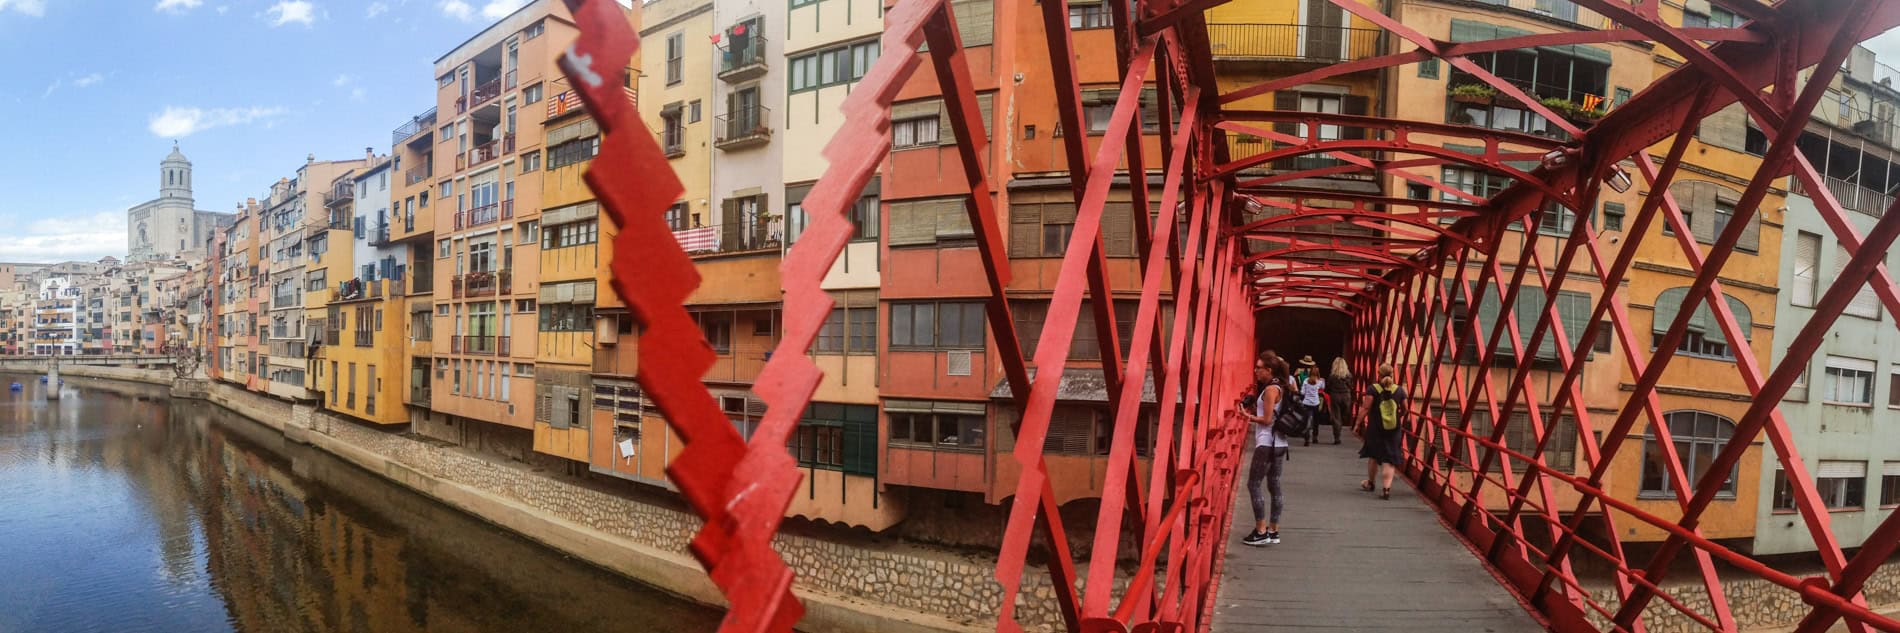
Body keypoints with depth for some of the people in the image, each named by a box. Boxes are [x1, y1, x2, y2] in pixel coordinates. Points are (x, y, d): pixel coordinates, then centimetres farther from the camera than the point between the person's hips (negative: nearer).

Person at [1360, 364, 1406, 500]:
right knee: (1389, 459, 3)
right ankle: (1386, 487, -11)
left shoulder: (1373, 389, -9)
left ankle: (1370, 483, 34)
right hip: (1394, 429, 1)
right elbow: (1404, 410, 8)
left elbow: (1366, 408, -14)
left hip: (1375, 428, -1)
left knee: (1373, 455, 17)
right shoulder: (1399, 390, -1)